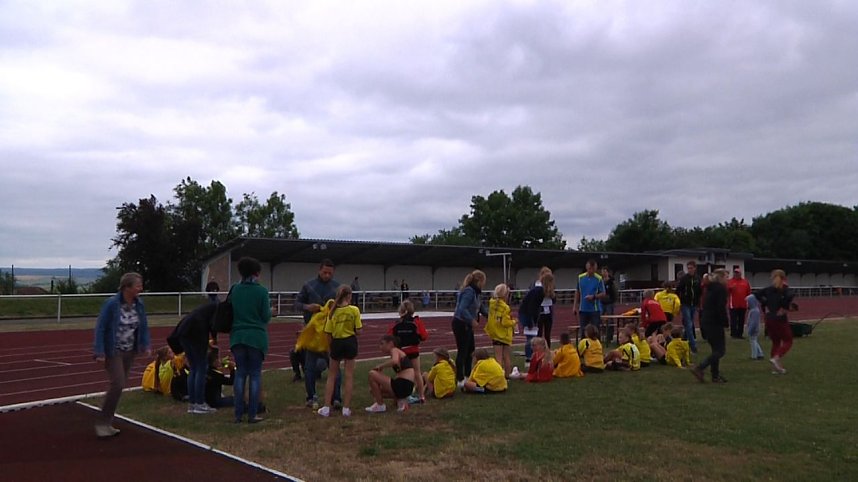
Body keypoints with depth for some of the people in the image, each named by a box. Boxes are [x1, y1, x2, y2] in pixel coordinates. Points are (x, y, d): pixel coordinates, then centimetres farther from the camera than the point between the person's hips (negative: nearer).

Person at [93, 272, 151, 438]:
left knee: (119, 385, 10)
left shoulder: (139, 304, -3)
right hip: (113, 351, -6)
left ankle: (106, 423, 24)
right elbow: (100, 328, -16)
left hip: (130, 352, 6)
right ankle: (103, 423, 2)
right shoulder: (111, 304, -19)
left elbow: (143, 326, 7)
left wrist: (146, 345, -4)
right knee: (118, 384, -14)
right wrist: (100, 352, -21)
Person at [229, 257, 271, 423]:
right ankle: (252, 414, 3)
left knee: (240, 373, 10)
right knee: (255, 374, 3)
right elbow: (266, 317, -6)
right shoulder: (261, 291, -8)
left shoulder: (235, 290, 2)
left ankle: (238, 414, 10)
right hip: (256, 337, -3)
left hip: (237, 336, 3)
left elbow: (229, 314, 10)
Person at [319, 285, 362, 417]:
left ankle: (326, 408, 15)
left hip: (336, 343, 1)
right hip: (350, 342, -1)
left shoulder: (333, 312, -6)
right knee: (349, 376, 8)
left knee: (332, 376, 15)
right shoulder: (354, 310, -10)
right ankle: (346, 409, 10)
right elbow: (358, 330, -10)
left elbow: (329, 333, -7)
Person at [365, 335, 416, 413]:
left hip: (403, 386, -10)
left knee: (372, 374, -9)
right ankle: (400, 400, 11)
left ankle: (380, 406, 0)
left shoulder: (394, 350, -4)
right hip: (406, 387, 10)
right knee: (374, 390, 24)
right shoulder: (398, 352, 23)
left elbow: (395, 361, -29)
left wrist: (381, 366, -14)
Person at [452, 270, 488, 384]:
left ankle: (467, 375, 30)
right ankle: (460, 379, 4)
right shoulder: (469, 291, -21)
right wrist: (472, 320, -29)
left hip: (467, 325, 10)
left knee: (470, 350, 17)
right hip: (461, 324, -10)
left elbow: (481, 307, 21)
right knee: (462, 351, -4)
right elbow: (462, 309, -30)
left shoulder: (475, 292, 10)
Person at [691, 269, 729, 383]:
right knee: (720, 350, -4)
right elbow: (721, 308, -19)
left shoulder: (710, 288, 16)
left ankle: (715, 376, 16)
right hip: (715, 323, -9)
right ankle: (699, 368, -13)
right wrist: (724, 322, -13)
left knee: (716, 350, 15)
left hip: (705, 322, 9)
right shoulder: (721, 289, -10)